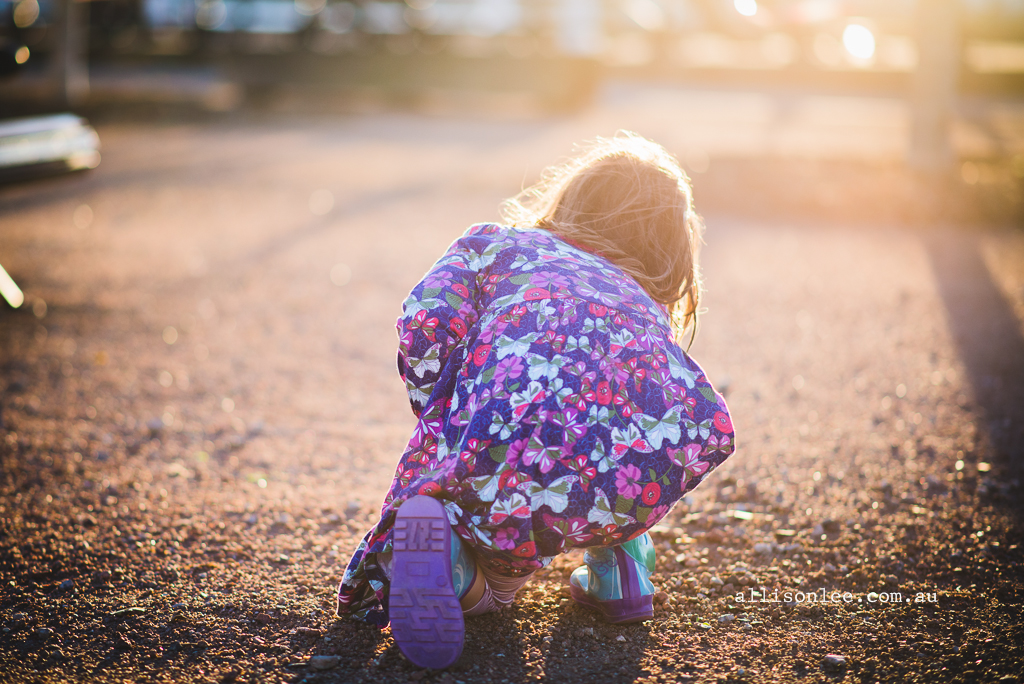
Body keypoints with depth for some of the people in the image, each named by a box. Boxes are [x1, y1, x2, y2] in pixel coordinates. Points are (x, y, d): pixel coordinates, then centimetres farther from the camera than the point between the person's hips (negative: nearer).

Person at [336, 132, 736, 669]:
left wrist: (450, 433, 23)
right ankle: (616, 563, 24)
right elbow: (712, 428, 36)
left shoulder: (493, 242, 30)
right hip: (646, 472, 3)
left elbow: (426, 322, 9)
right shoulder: (649, 310, 41)